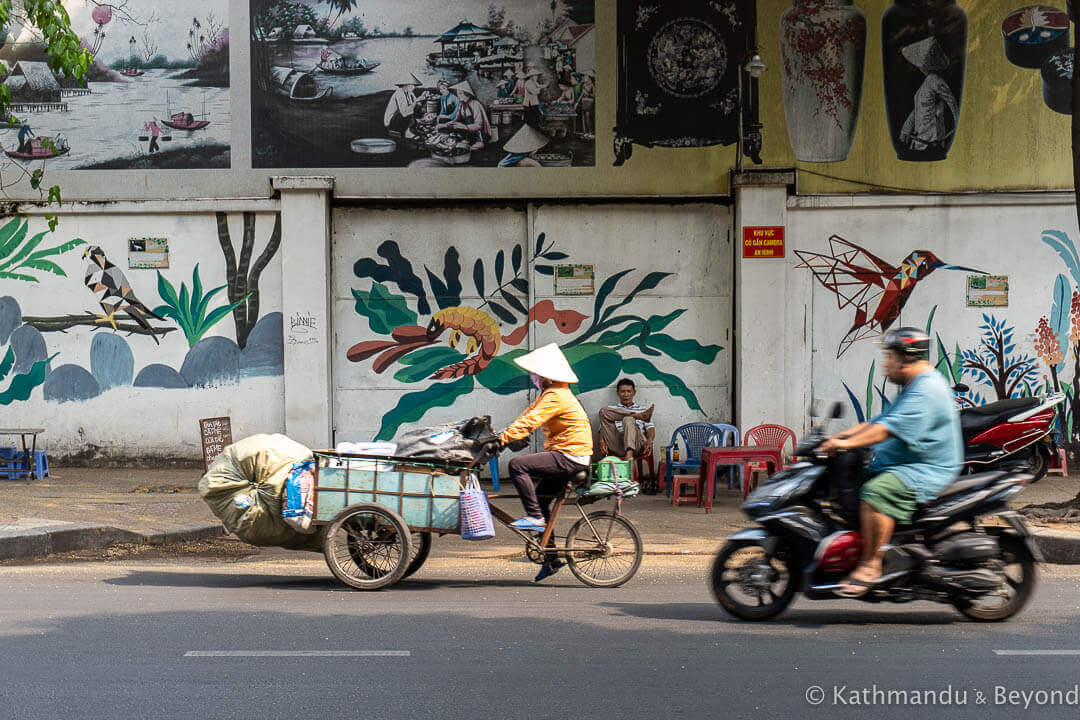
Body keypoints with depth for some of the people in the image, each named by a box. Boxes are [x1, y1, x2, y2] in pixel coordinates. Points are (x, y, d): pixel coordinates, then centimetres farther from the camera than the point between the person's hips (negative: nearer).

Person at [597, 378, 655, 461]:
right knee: (603, 411, -13)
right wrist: (602, 442, -7)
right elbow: (604, 428, 16)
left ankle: (629, 455, -53)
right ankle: (639, 415, -18)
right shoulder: (611, 409, 28)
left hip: (638, 445, -1)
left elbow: (650, 427, 13)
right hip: (617, 447, 1)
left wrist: (649, 440, -10)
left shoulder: (642, 409, 27)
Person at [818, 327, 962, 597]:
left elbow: (890, 428, -25)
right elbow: (878, 422, 21)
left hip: (927, 472, -11)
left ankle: (871, 565, -27)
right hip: (904, 466, 11)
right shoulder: (913, 388, 20)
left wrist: (847, 443, -27)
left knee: (875, 492, -32)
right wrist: (839, 437, 10)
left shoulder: (927, 389, -15)